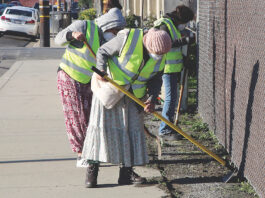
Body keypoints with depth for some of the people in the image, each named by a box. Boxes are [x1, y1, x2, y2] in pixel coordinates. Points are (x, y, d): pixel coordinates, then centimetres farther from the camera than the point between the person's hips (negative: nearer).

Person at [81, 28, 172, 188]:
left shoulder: (160, 58, -8)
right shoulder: (128, 39, -24)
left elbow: (156, 80, 2)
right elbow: (102, 51, -13)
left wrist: (152, 99, -14)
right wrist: (101, 69, -29)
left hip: (133, 95, 5)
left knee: (133, 128, 2)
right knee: (101, 124, -7)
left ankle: (126, 172, 8)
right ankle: (92, 169, -2)